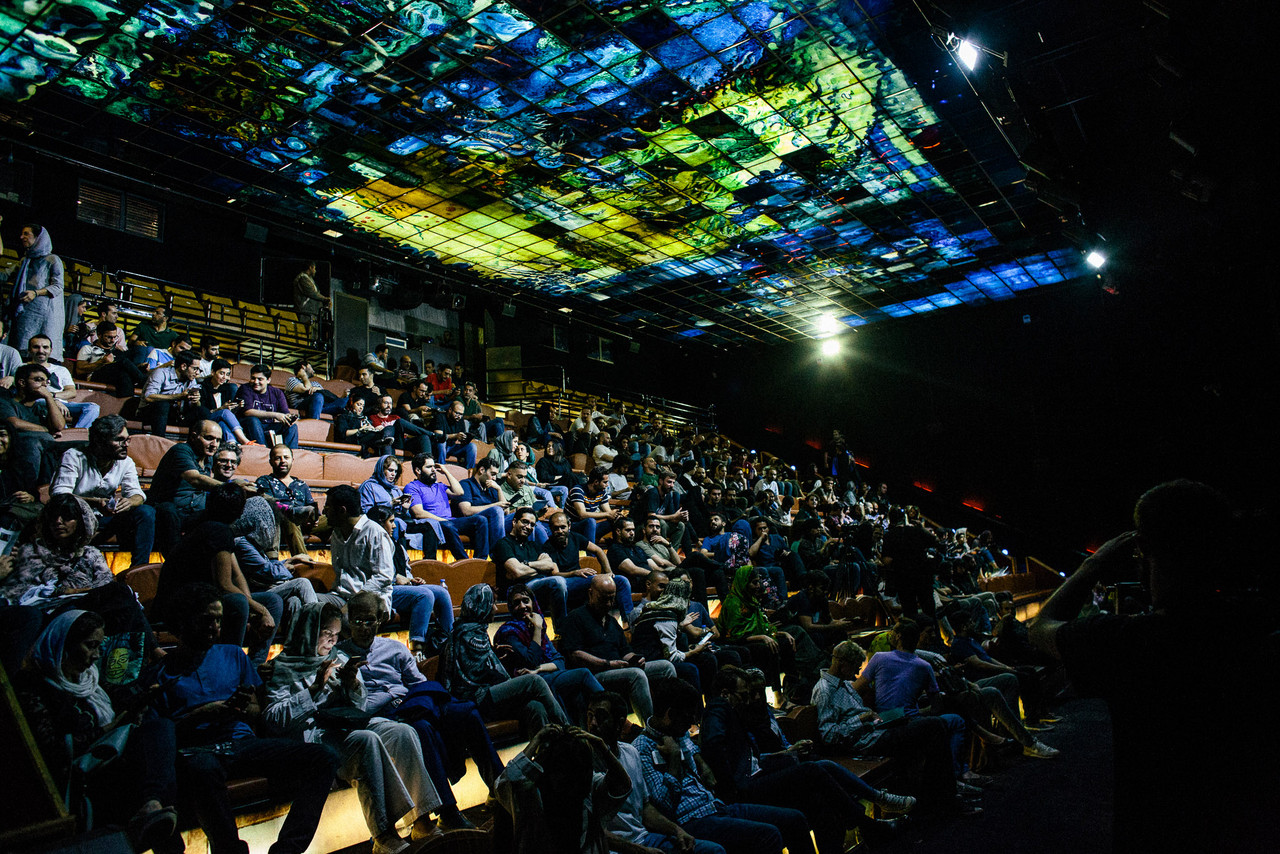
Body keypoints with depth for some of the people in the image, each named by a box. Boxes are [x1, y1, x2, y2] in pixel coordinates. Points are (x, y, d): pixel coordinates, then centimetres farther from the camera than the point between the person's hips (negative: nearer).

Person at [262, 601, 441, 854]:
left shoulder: (340, 659, 22)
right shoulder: (284, 667, 6)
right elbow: (272, 720, -8)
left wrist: (352, 682, -1)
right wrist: (315, 688, -15)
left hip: (349, 724, 6)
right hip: (314, 732, -5)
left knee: (403, 731, -22)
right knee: (367, 740, -35)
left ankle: (422, 822, -23)